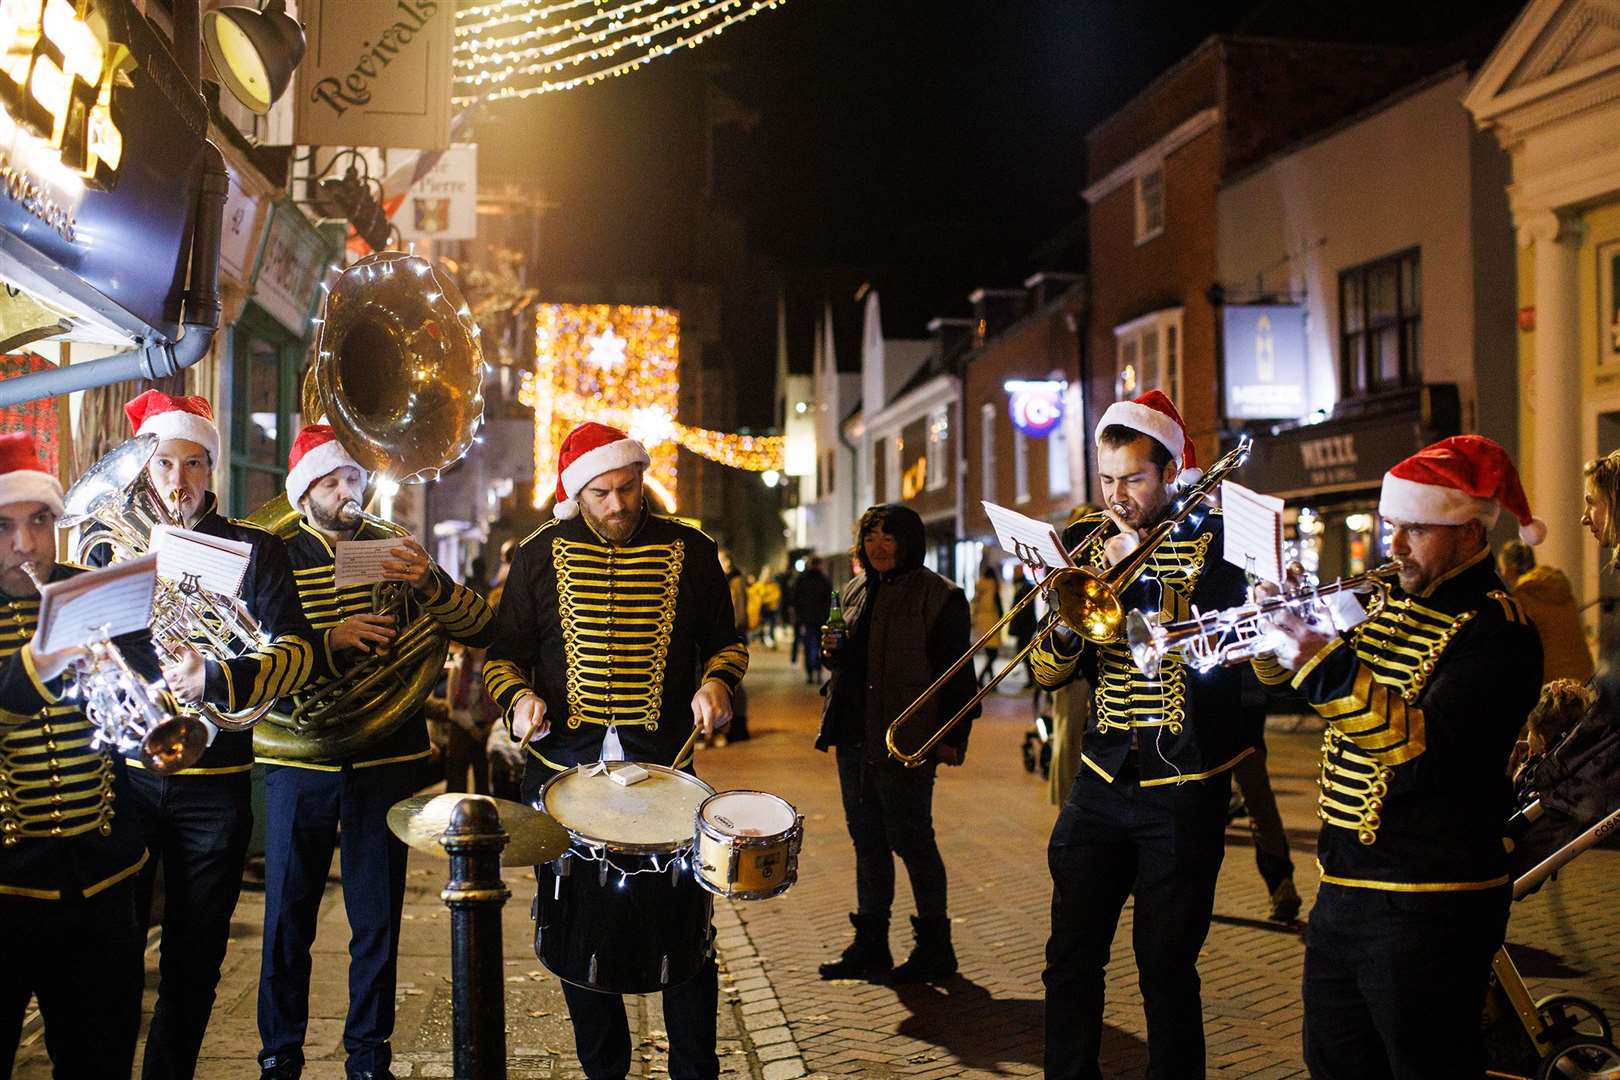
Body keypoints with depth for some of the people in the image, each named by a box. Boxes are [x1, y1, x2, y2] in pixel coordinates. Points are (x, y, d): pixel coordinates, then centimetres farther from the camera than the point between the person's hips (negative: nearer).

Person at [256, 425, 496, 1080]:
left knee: (377, 919, 8)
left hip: (386, 761, 1)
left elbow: (481, 629, -3)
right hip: (299, 762, -1)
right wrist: (330, 641, -24)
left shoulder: (396, 550, 5)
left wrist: (430, 584, -21)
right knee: (287, 919, 8)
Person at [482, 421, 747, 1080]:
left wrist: (717, 682, -7)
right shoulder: (539, 555, 5)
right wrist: (518, 697, -9)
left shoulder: (689, 551, 3)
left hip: (664, 769, -1)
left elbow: (726, 640, 13)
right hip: (561, 769, 1)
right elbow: (504, 652, 10)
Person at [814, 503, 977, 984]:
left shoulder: (940, 596, -8)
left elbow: (957, 672, -10)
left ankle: (935, 948, 15)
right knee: (867, 840, 13)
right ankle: (870, 947, 24)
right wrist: (833, 650, 1)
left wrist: (952, 737, -15)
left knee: (911, 840, 1)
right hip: (854, 736, 7)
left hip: (906, 739, -7)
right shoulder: (854, 590, 13)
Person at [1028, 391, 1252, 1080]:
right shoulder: (1086, 540, 7)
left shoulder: (1213, 538, -4)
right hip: (1103, 781, 4)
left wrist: (1138, 574, -20)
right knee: (1071, 958, 7)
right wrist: (1067, 629, -14)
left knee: (1167, 966, 6)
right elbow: (1050, 673, 8)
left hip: (1184, 787, -4)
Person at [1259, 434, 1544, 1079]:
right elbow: (1291, 677, 19)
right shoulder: (1393, 604, 11)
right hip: (1342, 882, 8)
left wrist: (1326, 663, -31)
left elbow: (1427, 749, -27)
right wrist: (1283, 631, -1)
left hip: (1427, 902, -8)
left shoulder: (1495, 629, -14)